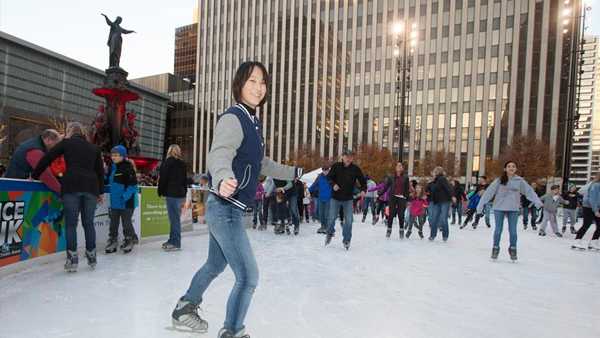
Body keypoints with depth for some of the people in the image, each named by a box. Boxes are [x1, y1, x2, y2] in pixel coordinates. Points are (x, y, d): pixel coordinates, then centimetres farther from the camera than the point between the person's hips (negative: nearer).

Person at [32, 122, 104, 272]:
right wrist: (100, 192, 20)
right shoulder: (94, 147, 18)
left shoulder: (66, 143, 11)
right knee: (88, 223, 10)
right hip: (91, 186, 3)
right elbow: (100, 170, 16)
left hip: (71, 185, -3)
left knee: (71, 223, 2)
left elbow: (46, 159, 8)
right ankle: (92, 257, 15)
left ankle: (72, 259, 0)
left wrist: (34, 175, 21)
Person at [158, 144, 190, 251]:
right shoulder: (182, 163, 14)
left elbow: (163, 177, -8)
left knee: (174, 218, -5)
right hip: (181, 193, 7)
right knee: (176, 218, 14)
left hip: (172, 194, -7)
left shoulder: (169, 161, -5)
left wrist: (161, 192, 2)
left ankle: (175, 243, -1)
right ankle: (173, 240, 23)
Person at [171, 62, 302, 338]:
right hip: (226, 209, -10)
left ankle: (184, 310, 49)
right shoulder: (232, 118, -16)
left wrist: (294, 173, 34)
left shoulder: (253, 122, 12)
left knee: (215, 265, 26)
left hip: (224, 209, 10)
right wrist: (222, 179, -58)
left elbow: (262, 165, 23)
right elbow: (218, 155, -35)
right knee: (248, 277, -3)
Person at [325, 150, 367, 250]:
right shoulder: (336, 166, -6)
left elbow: (363, 181, 4)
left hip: (348, 199, 0)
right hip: (335, 197, 0)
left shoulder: (356, 169, -4)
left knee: (348, 220, -1)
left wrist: (363, 190, -13)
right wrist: (333, 184, -17)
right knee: (332, 218, 6)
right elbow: (329, 177, 1)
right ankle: (330, 233, 35)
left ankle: (346, 240, 17)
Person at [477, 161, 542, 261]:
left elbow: (529, 191, -5)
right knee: (498, 230, 7)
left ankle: (513, 249, 26)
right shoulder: (499, 180, -6)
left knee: (513, 231, 5)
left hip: (513, 209, 1)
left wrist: (537, 202, -20)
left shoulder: (520, 181, 0)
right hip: (499, 208, -1)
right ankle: (495, 248, 24)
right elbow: (489, 192, -8)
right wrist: (481, 205, -12)